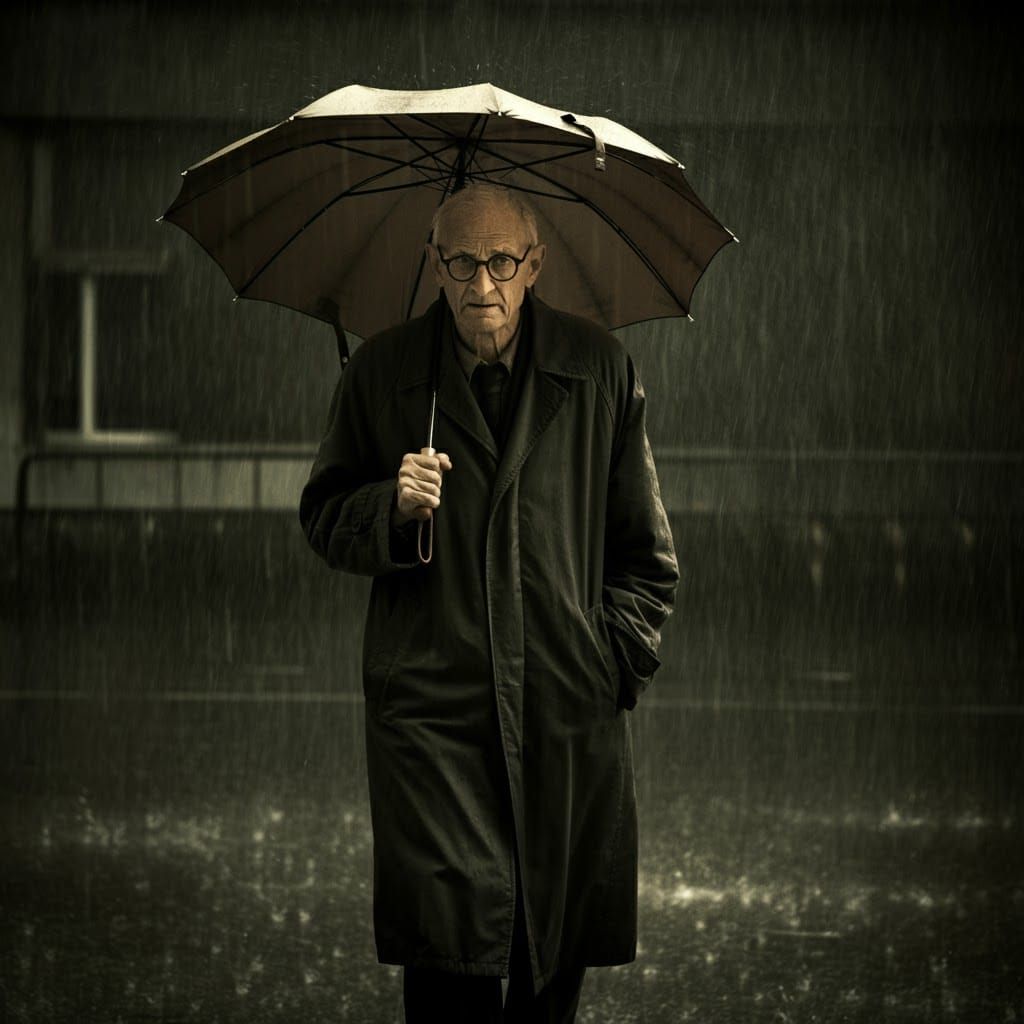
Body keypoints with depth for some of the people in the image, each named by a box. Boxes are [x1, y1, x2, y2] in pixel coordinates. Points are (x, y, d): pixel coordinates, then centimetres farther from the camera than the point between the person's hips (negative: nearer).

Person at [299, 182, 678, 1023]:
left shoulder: (600, 370, 7)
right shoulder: (382, 374, 6)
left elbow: (644, 543, 13)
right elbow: (324, 519, 11)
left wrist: (618, 657, 4)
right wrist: (391, 506, -10)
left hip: (570, 706, 1)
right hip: (430, 696, -1)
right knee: (448, 949, -8)